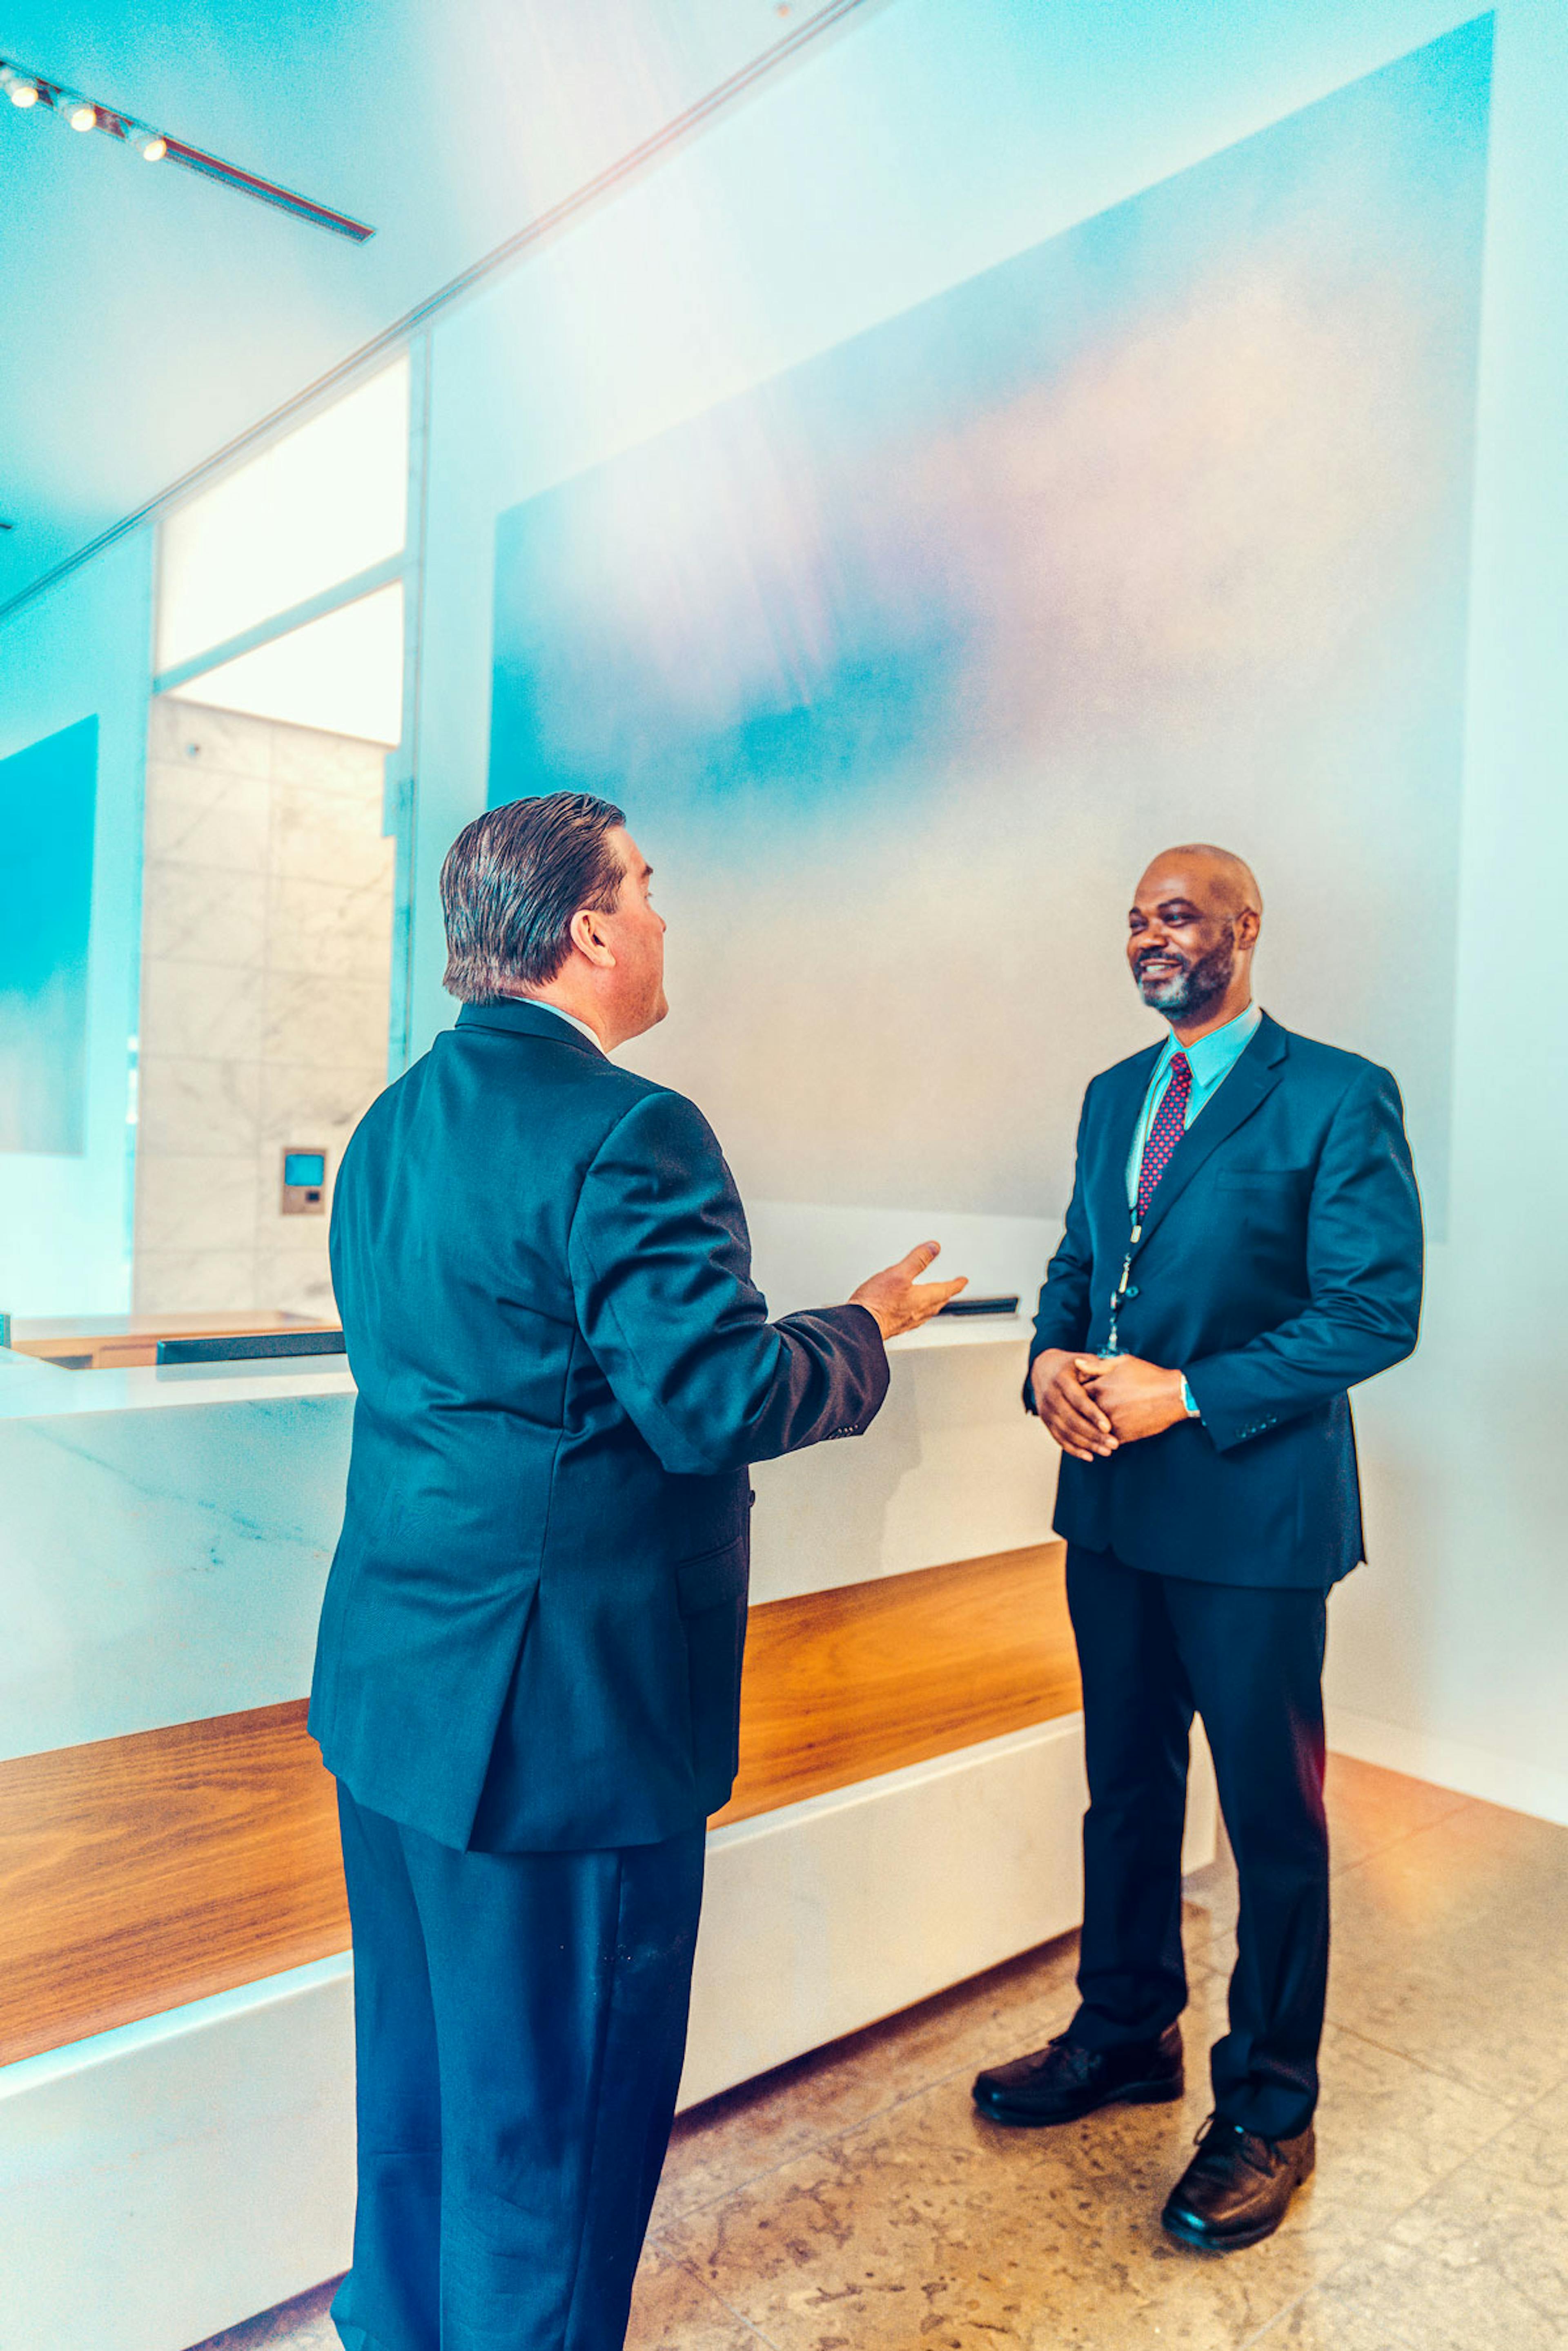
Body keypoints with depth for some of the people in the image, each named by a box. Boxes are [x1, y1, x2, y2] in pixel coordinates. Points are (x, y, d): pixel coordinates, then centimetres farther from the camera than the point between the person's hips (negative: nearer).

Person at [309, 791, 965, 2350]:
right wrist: (867, 1329, -6)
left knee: (423, 2066, 26)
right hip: (562, 1704, -9)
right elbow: (719, 1403, -25)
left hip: (393, 1676, 9)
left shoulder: (395, 1121, 8)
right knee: (552, 2102, 11)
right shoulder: (625, 1131, -21)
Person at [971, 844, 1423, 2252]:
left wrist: (1186, 1392, -19)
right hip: (1113, 1504, 6)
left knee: (1272, 1818, 10)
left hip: (1252, 1513, -6)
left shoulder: (1338, 1098, -9)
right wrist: (1053, 1358, -6)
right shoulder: (1114, 1096, 12)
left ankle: (1268, 2110, 29)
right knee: (1127, 1791, 19)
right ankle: (1126, 2033, 40)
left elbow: (1377, 1312, -14)